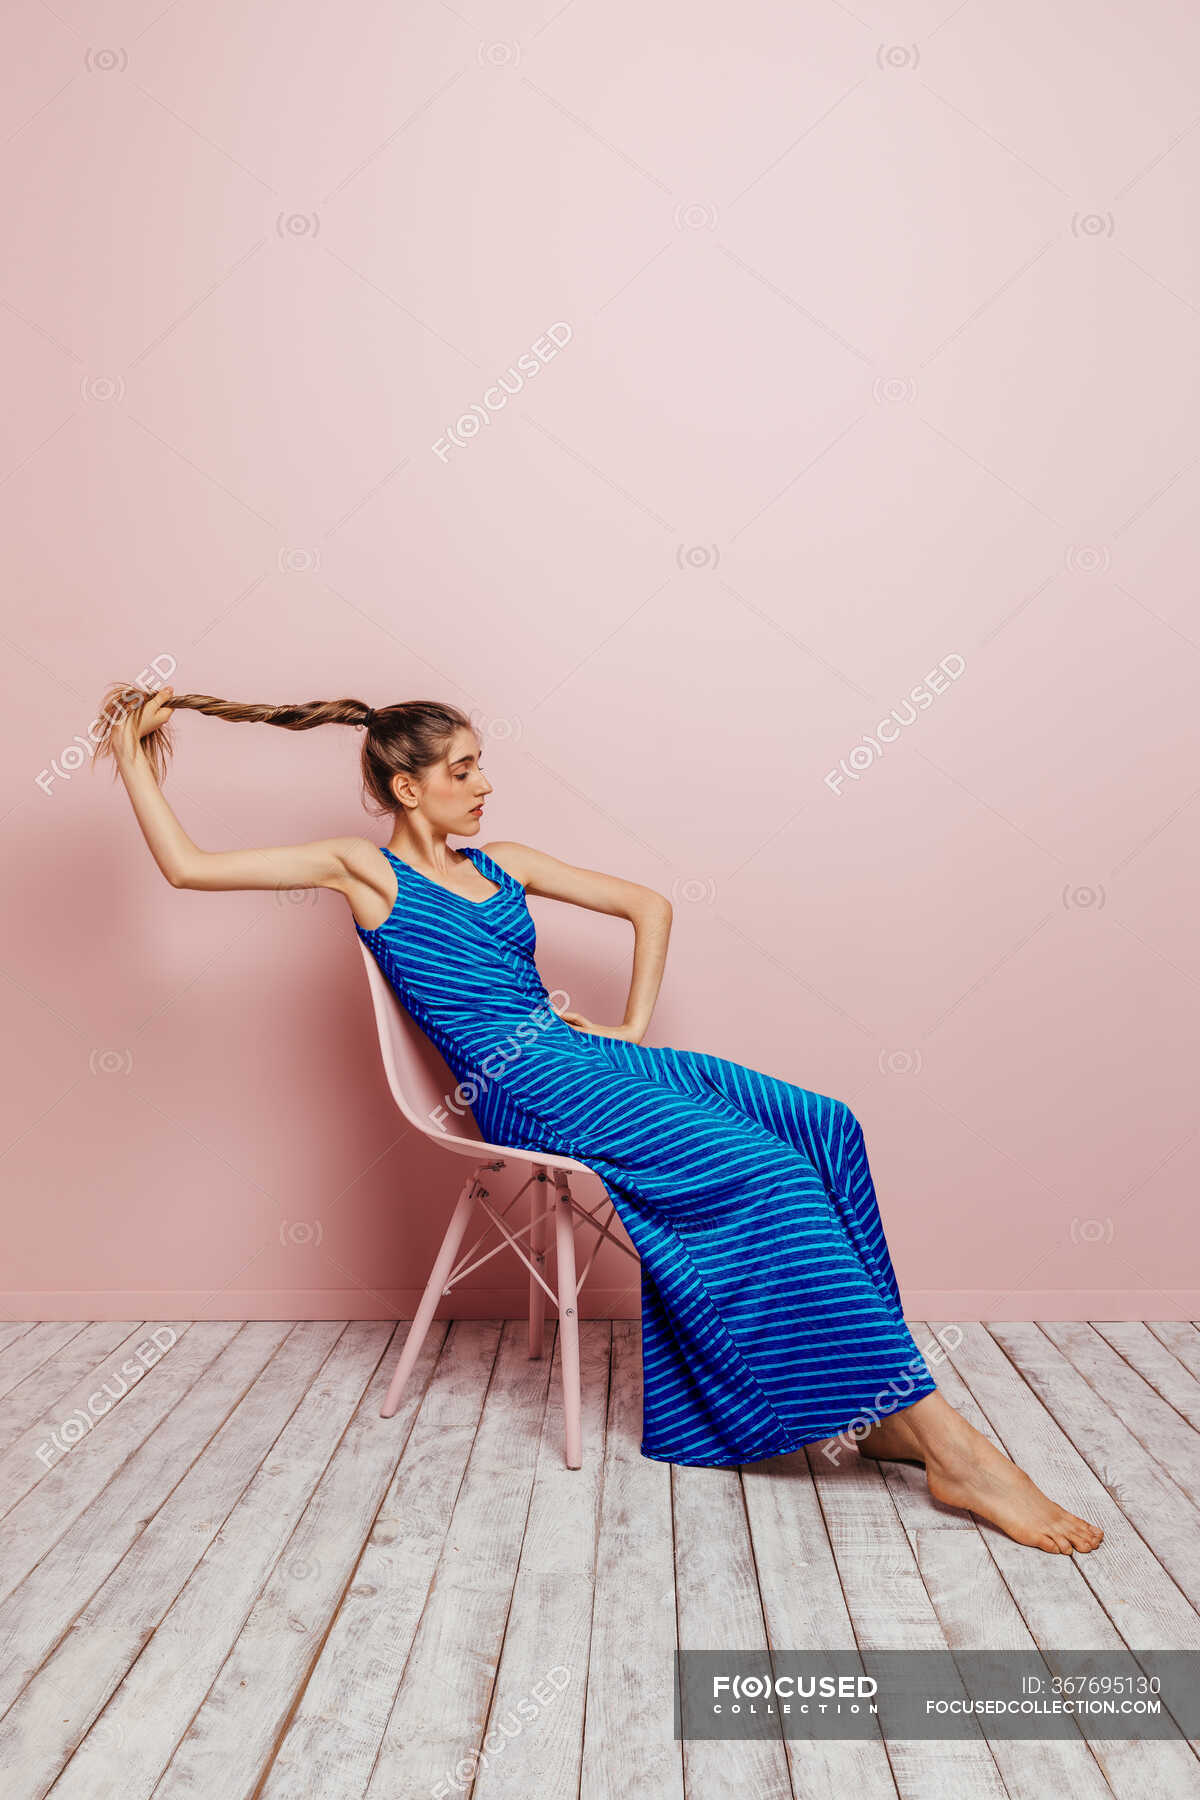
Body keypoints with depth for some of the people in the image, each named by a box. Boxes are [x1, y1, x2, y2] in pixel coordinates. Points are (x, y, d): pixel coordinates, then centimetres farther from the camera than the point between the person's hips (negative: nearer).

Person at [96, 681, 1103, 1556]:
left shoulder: (501, 863, 20)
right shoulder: (363, 869, 5)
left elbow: (649, 904, 24)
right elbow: (186, 864, 1)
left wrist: (635, 1023, 12)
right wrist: (135, 754, 7)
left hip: (590, 1053, 7)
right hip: (526, 1089, -7)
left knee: (822, 1126, -13)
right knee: (763, 1169, -26)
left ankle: (871, 1407, -9)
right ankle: (950, 1444, -22)